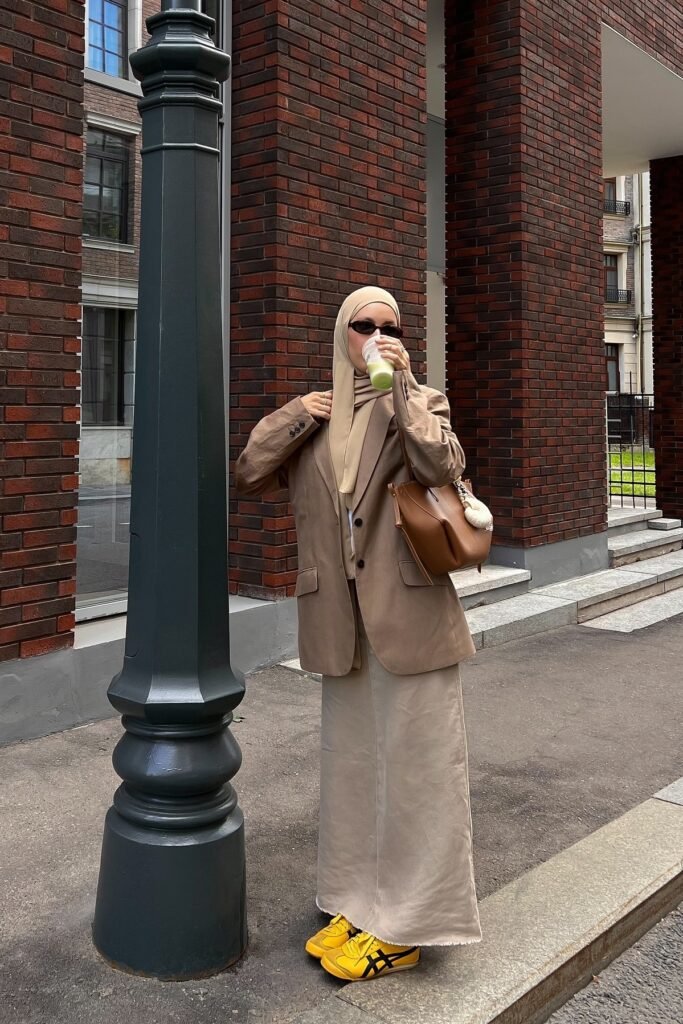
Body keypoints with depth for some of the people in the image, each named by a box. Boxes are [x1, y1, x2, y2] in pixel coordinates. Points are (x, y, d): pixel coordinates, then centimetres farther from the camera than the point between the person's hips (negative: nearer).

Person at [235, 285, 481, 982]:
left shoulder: (421, 403, 3)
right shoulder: (311, 416, 12)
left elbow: (445, 467, -17)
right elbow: (248, 477, 5)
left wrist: (401, 383, -14)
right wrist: (297, 417, -4)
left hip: (410, 610, -4)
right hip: (341, 618, 4)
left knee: (414, 761, 1)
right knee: (350, 760, 13)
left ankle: (405, 926, 14)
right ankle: (359, 903, 29)